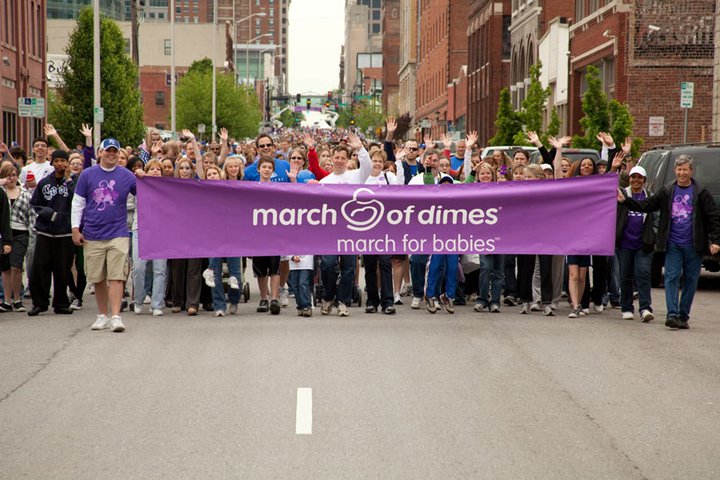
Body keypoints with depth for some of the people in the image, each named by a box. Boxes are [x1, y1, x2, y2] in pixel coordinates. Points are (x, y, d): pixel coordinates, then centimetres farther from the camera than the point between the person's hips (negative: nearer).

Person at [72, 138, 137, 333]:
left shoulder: (127, 176, 4)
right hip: (92, 236, 1)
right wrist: (75, 229, 2)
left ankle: (115, 316, -11)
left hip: (118, 234, -1)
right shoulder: (87, 175, 4)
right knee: (98, 278, 9)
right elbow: (77, 203, 6)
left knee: (116, 277, -9)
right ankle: (102, 315, 20)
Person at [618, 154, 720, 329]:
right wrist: (625, 200, -5)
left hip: (693, 246, -1)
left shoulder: (701, 193, 0)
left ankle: (683, 316, 12)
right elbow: (645, 206, 7)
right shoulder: (668, 192, 6)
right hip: (673, 244, 1)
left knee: (690, 280, 4)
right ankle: (672, 314, -13)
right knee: (672, 277, -8)